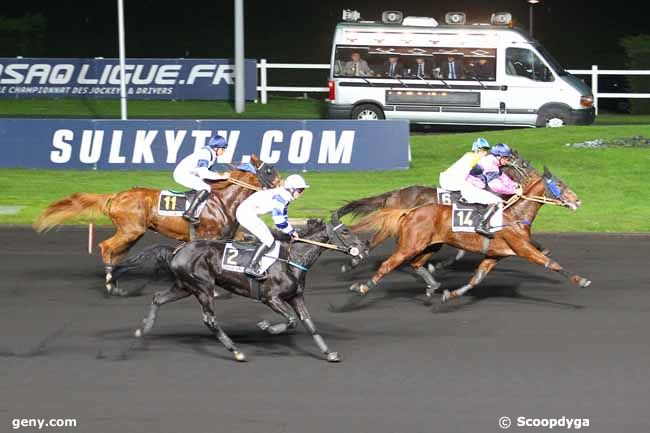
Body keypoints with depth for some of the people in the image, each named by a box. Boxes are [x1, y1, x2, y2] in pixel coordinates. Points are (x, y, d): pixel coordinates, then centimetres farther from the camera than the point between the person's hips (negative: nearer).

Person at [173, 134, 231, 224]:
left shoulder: (212, 154, 12)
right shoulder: (205, 153, -18)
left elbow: (203, 171, 16)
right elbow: (202, 172, -28)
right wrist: (221, 176, -24)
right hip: (183, 174, -11)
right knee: (206, 189, -21)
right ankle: (189, 213, -29)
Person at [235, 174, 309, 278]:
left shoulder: (284, 196, 12)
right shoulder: (280, 197, -20)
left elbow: (282, 217, 22)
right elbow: (279, 221, -21)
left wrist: (291, 231, 12)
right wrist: (291, 231, -6)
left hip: (244, 211, 11)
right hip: (247, 214, -11)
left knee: (268, 239, 16)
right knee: (268, 240, -11)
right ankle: (251, 267, -13)